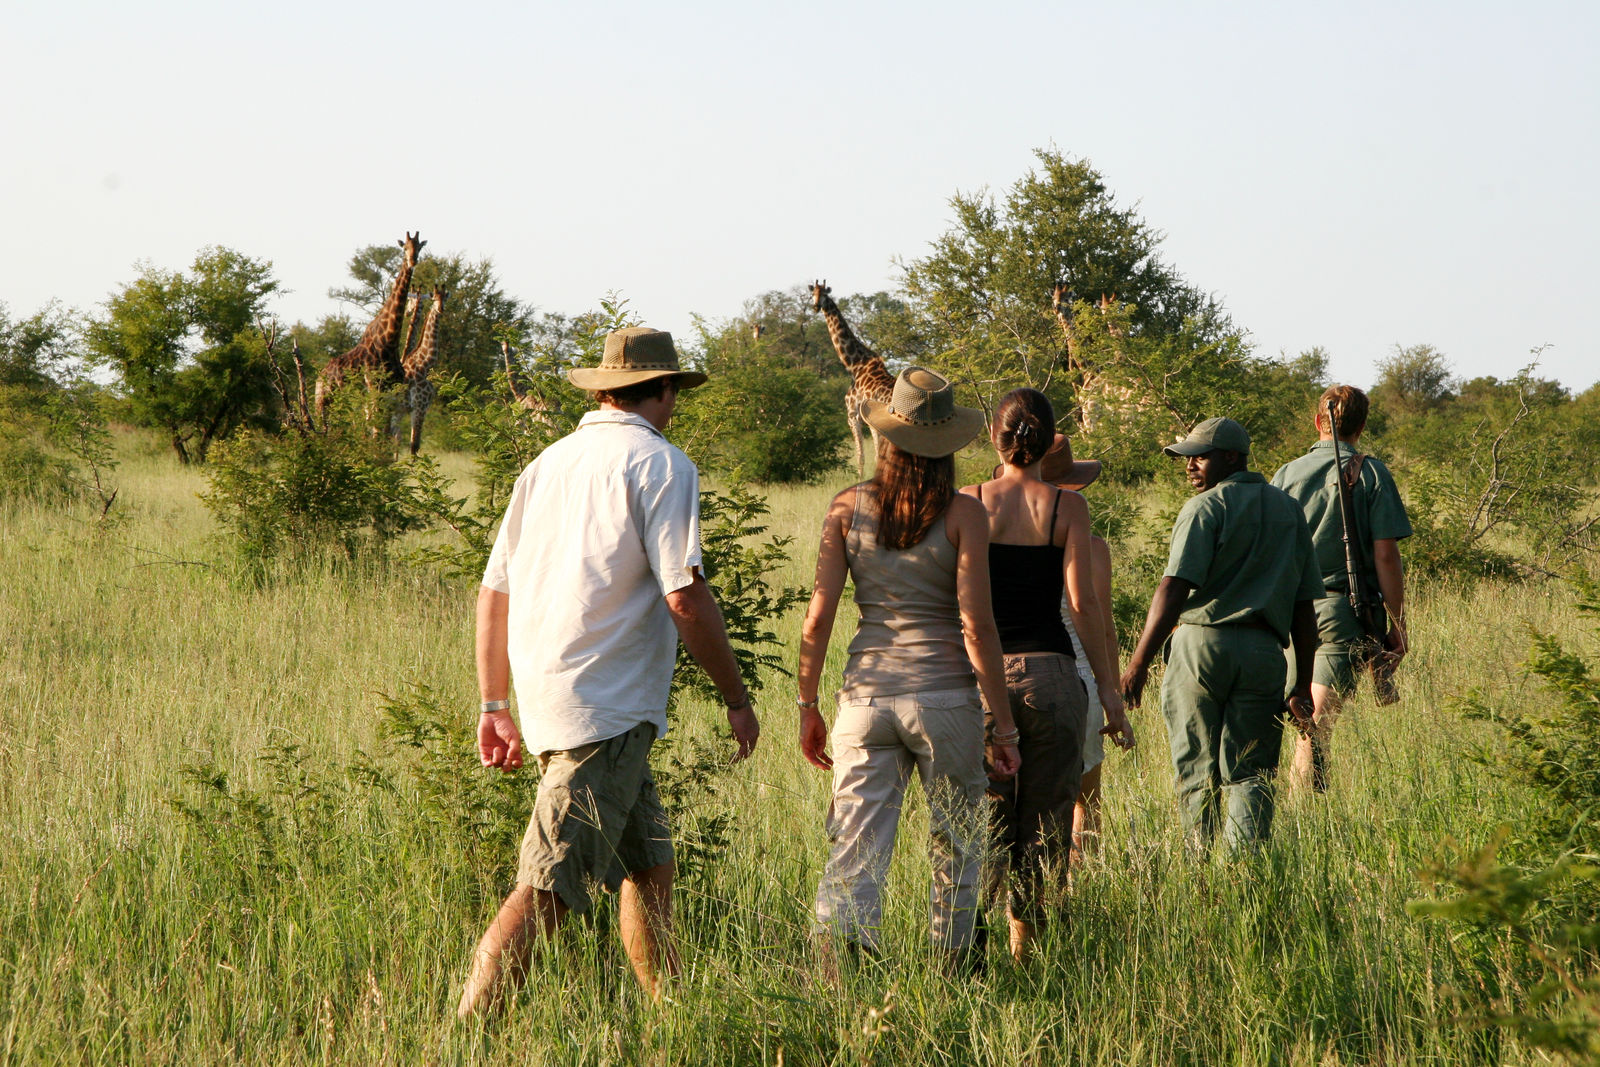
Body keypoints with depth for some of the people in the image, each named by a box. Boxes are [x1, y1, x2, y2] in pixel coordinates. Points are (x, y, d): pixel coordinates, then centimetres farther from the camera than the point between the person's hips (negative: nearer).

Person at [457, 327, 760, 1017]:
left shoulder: (548, 463, 16)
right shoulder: (658, 464, -6)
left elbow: (494, 591, 16)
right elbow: (684, 597, -13)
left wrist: (494, 707, 21)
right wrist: (736, 697, -3)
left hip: (546, 700, 8)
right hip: (606, 708, -8)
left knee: (649, 865, 18)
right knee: (547, 889, -11)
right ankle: (467, 1031, -16)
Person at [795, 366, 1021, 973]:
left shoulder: (847, 508, 3)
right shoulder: (962, 515, -4)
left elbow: (818, 616, 0)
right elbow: (976, 626, -9)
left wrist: (808, 705, 10)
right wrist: (1002, 723, -3)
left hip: (867, 693, 2)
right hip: (944, 695, -2)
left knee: (855, 850, -1)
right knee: (956, 847, 15)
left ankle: (837, 956, -22)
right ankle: (954, 964, 23)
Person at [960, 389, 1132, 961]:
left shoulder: (969, 502, 1)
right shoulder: (1067, 506, -1)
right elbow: (1083, 600, -6)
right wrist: (1109, 687, -3)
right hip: (1050, 672, -1)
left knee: (983, 826, 8)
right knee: (1046, 827, 7)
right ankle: (1028, 954, 8)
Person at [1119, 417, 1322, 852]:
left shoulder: (1206, 507, -1)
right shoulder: (1289, 511, 17)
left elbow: (1174, 588, -12)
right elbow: (1304, 605, 15)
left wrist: (1140, 661, -13)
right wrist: (1303, 684, 17)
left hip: (1202, 641, -4)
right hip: (1264, 651, 4)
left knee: (1197, 769, 4)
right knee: (1249, 772, 4)